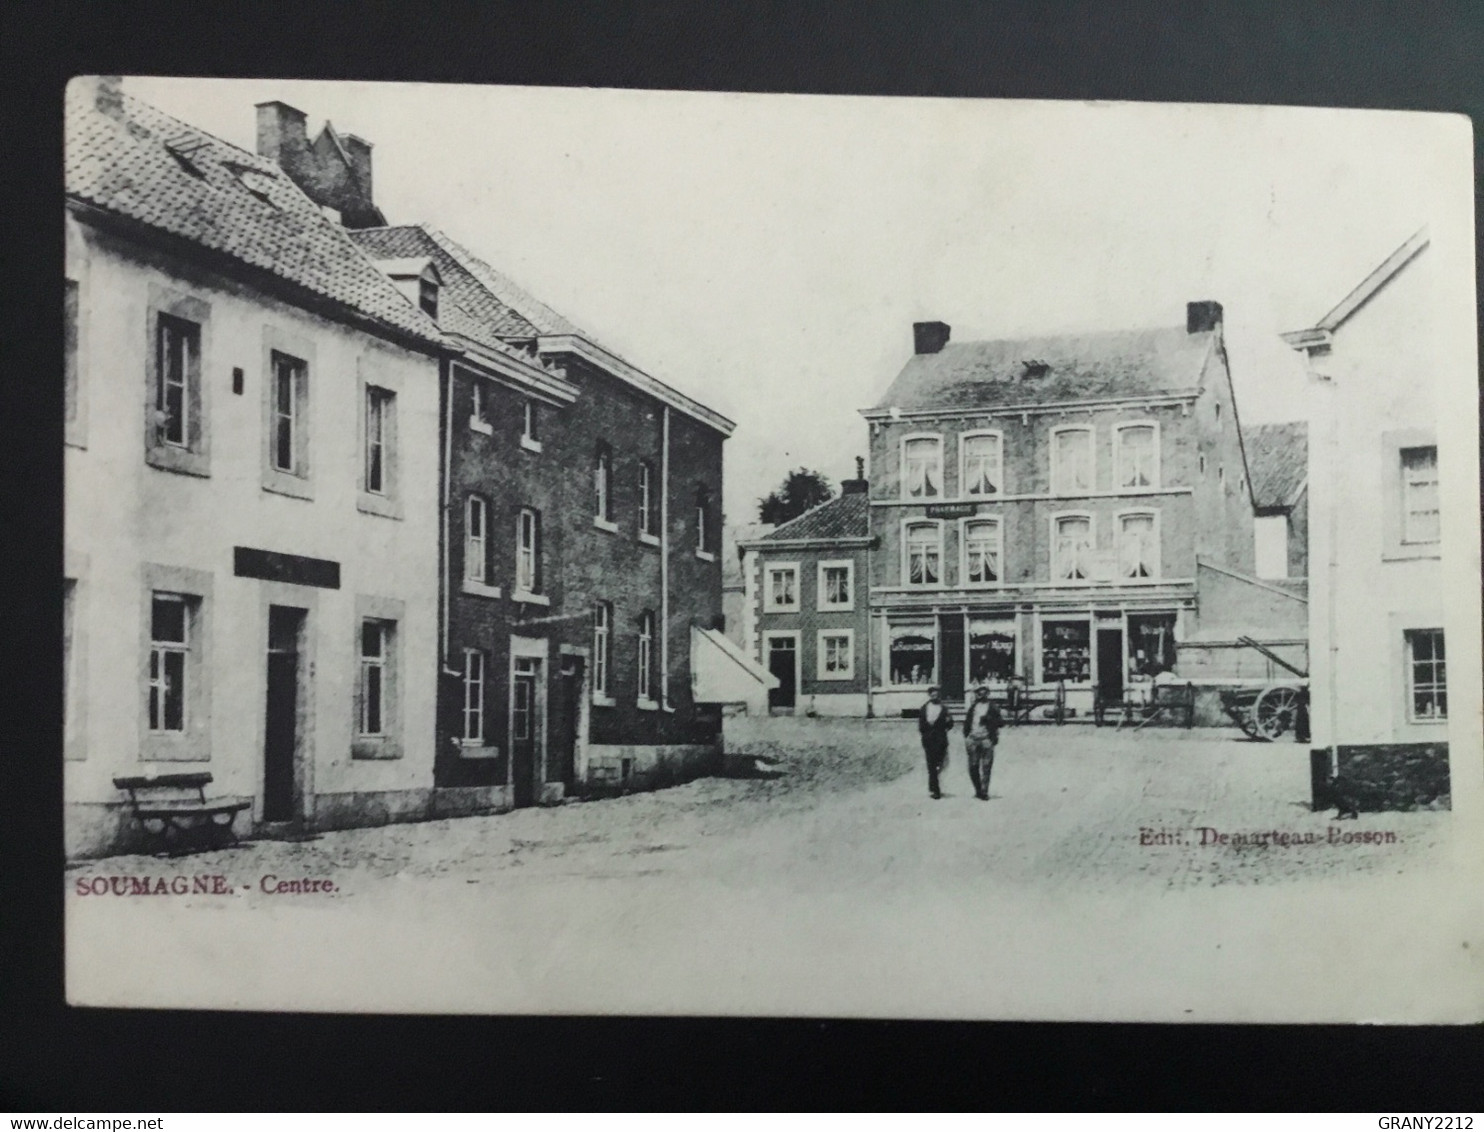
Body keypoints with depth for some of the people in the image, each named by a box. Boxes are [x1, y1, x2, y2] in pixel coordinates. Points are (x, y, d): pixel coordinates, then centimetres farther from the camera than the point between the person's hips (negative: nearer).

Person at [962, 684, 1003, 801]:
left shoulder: (992, 707, 7)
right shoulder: (973, 706, 16)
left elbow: (999, 721, 1)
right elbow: (967, 722, 16)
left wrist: (988, 719, -14)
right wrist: (966, 736, 7)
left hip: (986, 739, -3)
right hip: (973, 738, 3)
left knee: (986, 767, -6)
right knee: (973, 766, 1)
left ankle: (984, 792, -1)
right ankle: (978, 790, 14)